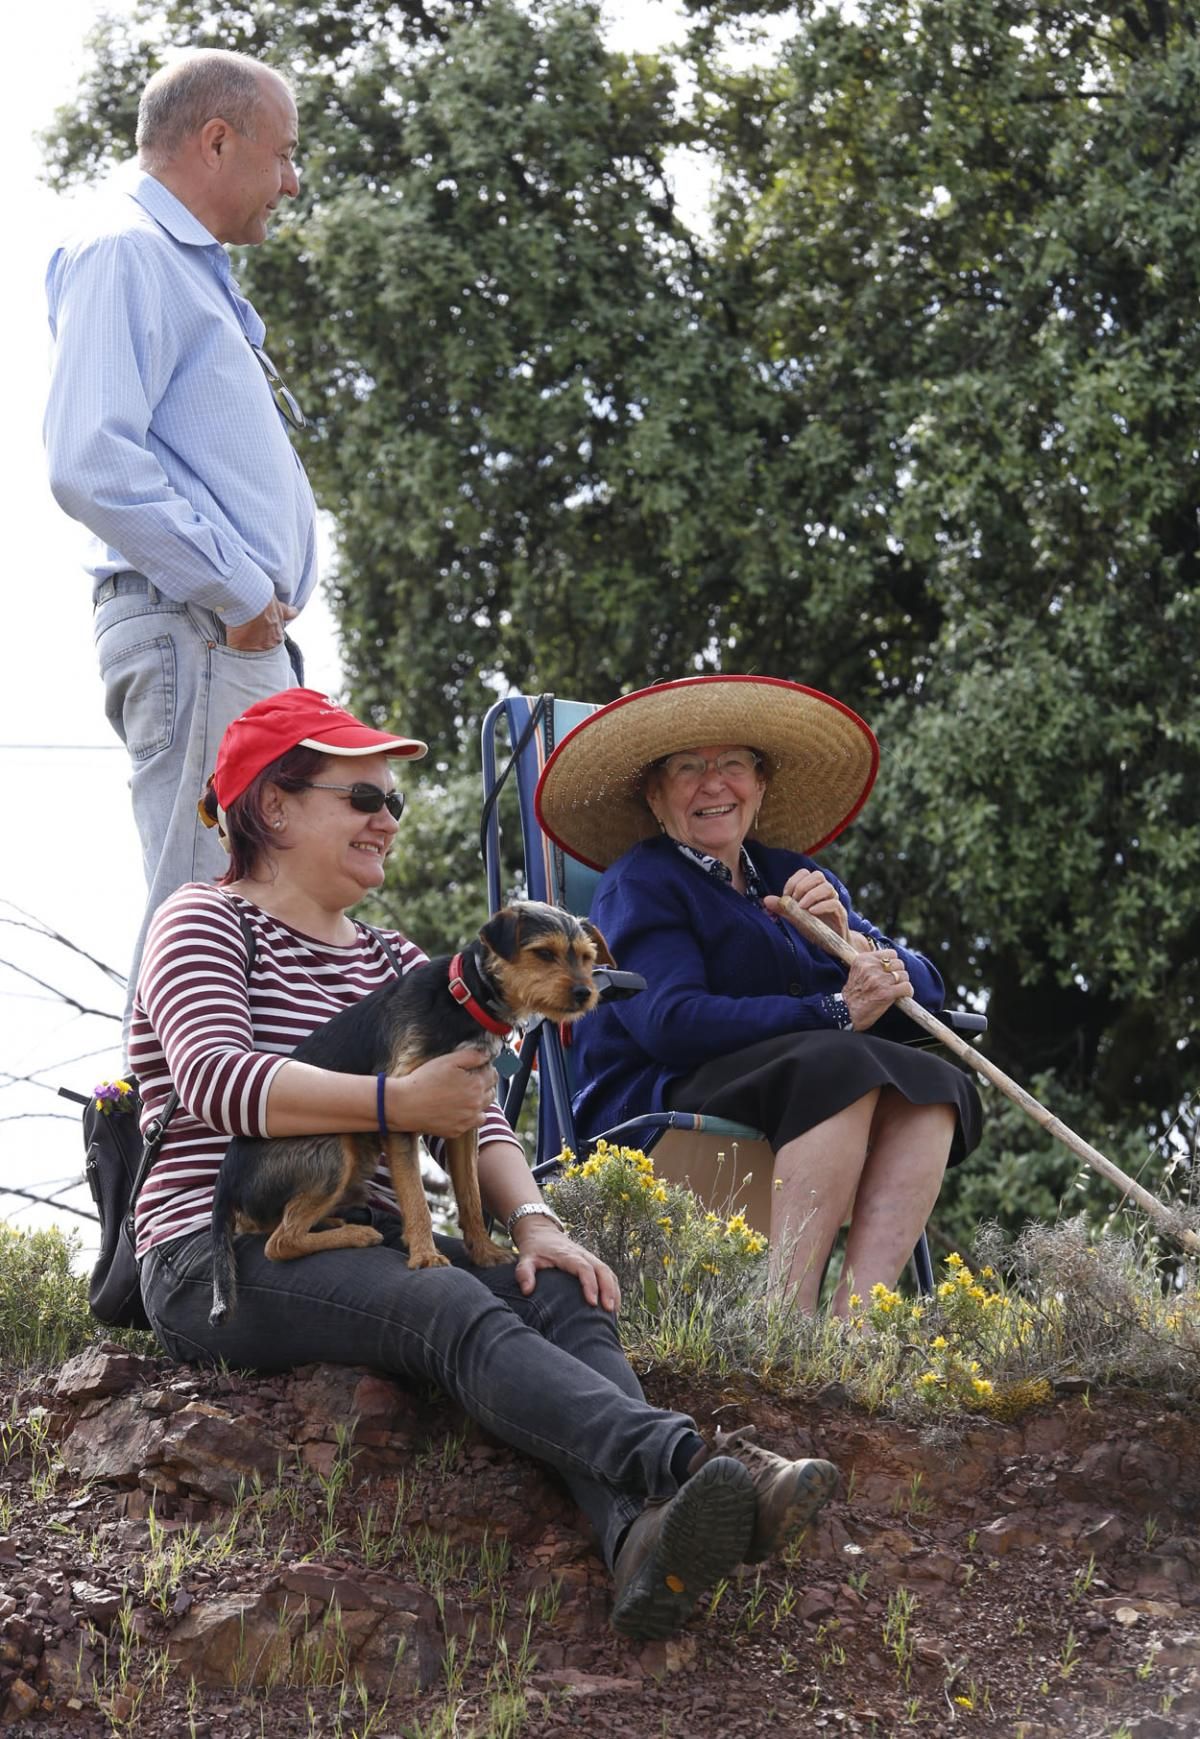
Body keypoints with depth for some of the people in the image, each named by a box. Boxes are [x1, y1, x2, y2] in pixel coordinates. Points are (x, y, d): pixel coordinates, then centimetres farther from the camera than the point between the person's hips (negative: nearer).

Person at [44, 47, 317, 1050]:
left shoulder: (188, 266, 25)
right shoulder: (125, 251, -6)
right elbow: (92, 466, -20)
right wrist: (236, 593, -16)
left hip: (242, 636, 10)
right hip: (192, 633, -10)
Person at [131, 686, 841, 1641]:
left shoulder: (393, 961, 25)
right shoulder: (205, 922, 3)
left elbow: (473, 1109, 13)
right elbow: (215, 1079, -16)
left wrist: (531, 1219, -8)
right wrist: (395, 1100, -25)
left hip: (365, 1246, 6)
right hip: (224, 1256, -6)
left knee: (561, 1297, -23)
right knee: (455, 1309, -33)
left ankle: (646, 1538, -51)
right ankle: (688, 1460, -55)